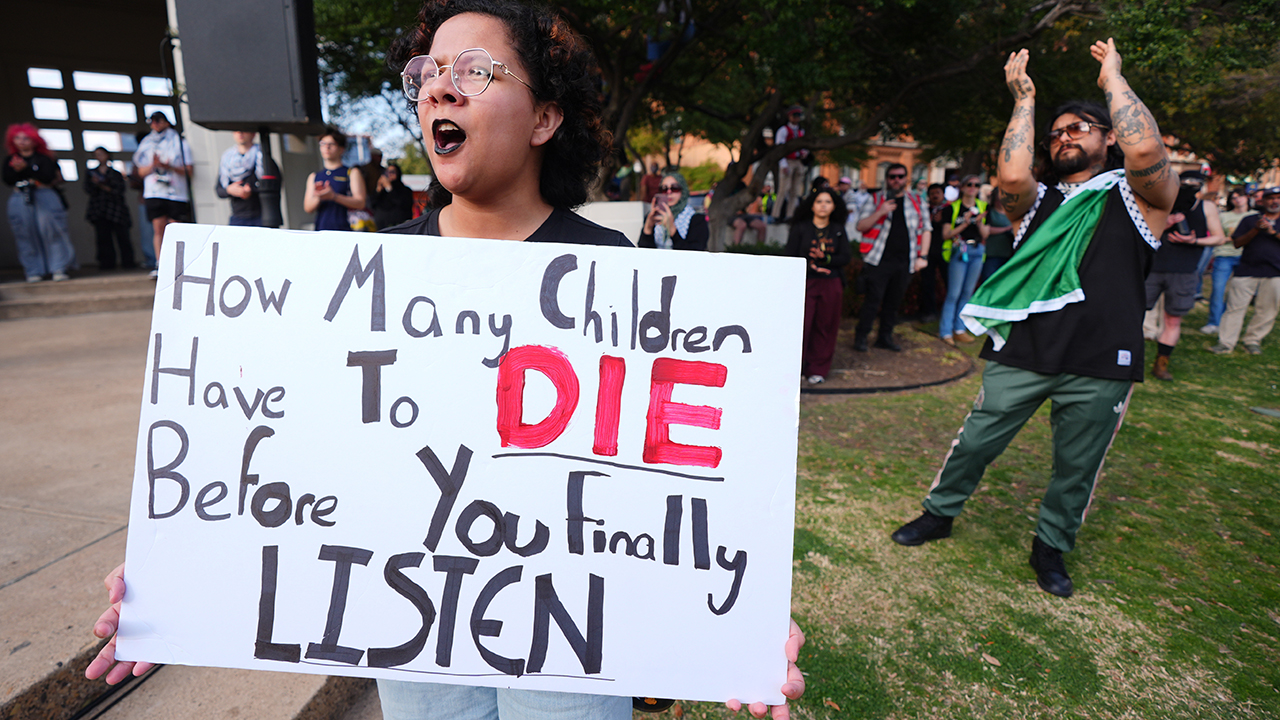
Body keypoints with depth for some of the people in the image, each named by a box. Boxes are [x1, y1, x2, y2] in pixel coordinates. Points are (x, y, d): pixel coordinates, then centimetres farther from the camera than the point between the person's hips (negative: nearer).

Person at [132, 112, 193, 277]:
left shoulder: (180, 143, 11)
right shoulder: (146, 144, 18)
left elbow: (188, 171, 3)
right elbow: (141, 171, 13)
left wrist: (169, 166, -14)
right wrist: (153, 165, -7)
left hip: (176, 193, -2)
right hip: (154, 193, 2)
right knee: (159, 229, -6)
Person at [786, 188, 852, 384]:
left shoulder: (838, 230, 11)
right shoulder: (800, 228, 3)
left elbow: (846, 257, 3)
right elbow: (791, 256, -1)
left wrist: (826, 258, -14)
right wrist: (811, 266, -14)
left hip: (831, 285, 3)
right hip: (805, 282, -3)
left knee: (825, 327, 5)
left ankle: (817, 370, 17)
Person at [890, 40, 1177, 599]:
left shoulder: (1141, 195, 5)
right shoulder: (1038, 199, 12)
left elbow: (1146, 149, -18)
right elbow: (1010, 177, -12)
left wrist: (1113, 78, -4)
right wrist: (1024, 99, -2)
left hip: (1100, 365, -1)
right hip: (1022, 352, 1)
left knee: (1077, 468, 13)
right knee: (975, 442, 7)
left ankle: (1051, 547, 35)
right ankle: (939, 514, 29)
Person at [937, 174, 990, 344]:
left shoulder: (983, 207, 11)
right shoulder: (952, 207, -1)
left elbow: (985, 235, 9)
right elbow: (946, 235, -6)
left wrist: (980, 223, -10)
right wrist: (965, 224, -17)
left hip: (977, 252, 5)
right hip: (958, 251, -5)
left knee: (968, 292, 8)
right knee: (954, 293, -7)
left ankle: (959, 329, 16)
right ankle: (946, 331, 0)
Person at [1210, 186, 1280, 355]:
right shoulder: (1249, 220, 13)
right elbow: (1237, 243, 4)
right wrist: (1256, 230, -10)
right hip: (1247, 270, -1)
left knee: (1266, 311, 2)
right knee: (1235, 306, -6)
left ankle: (1253, 341, 15)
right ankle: (1225, 343, -3)